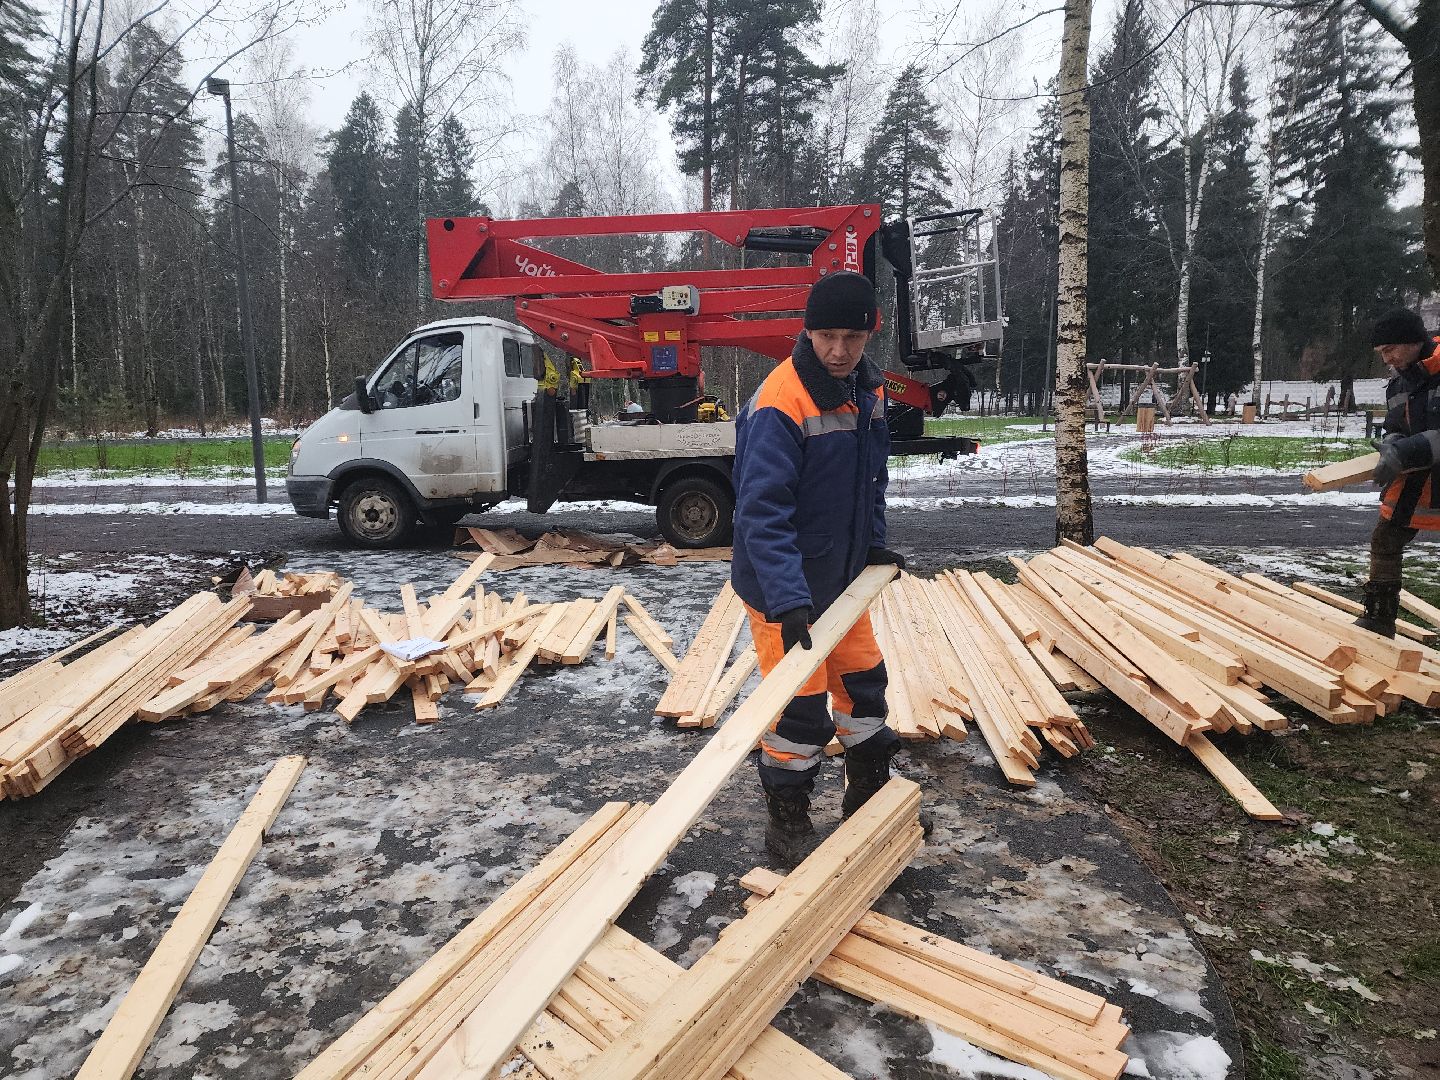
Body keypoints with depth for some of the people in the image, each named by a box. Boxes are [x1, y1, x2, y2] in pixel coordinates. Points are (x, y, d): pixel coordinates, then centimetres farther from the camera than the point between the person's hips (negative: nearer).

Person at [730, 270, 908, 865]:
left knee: (863, 680, 19)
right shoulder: (780, 404, -26)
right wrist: (790, 601, -36)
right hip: (785, 588, -8)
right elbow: (762, 513, -31)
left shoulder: (868, 388, 2)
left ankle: (870, 799, 40)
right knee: (799, 704, 0)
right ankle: (787, 823, 23)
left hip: (842, 575, 8)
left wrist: (874, 545, 12)